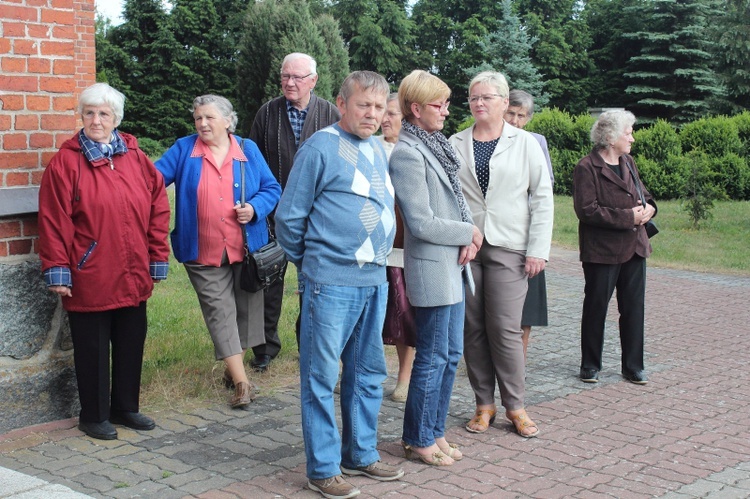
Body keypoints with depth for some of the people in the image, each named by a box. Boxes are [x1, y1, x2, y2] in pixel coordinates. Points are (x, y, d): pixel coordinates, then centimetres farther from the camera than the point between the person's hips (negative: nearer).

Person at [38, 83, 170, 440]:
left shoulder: (135, 158, 6)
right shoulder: (66, 162, -5)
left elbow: (158, 210, 6)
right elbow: (53, 222, -8)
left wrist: (157, 259, 3)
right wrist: (57, 271, -12)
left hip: (132, 277, 4)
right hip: (89, 278, -4)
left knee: (131, 345, 13)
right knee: (93, 349, 7)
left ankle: (125, 407, 30)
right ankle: (93, 416, 21)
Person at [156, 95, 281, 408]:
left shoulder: (248, 150, 6)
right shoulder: (183, 150, 3)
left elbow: (272, 189, 6)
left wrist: (254, 208, -12)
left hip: (246, 250, 2)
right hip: (203, 253, -1)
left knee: (245, 309, 9)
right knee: (220, 312, -4)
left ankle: (232, 367, 29)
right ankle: (241, 382, -3)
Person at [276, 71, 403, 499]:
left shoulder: (379, 151, 13)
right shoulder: (321, 148, -9)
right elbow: (289, 216, -6)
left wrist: (379, 259, 17)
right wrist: (308, 262, 4)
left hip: (375, 280, 8)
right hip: (331, 282, -7)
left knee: (368, 373, 15)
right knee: (322, 376, 1)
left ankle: (362, 454, 29)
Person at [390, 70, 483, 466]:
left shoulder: (438, 145, 11)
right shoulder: (407, 154, -16)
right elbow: (422, 223, -19)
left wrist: (469, 238, -4)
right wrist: (469, 234, -9)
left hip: (453, 267, 9)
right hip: (431, 268, -9)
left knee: (451, 355, 15)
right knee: (433, 358, 1)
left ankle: (434, 432, 27)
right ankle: (418, 440, 16)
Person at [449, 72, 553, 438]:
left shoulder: (525, 144, 5)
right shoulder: (455, 144, 8)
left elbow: (543, 198, 3)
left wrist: (538, 250, -3)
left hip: (508, 249, -2)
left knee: (505, 329, -5)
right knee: (473, 329, 5)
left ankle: (515, 406, 9)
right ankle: (484, 404, 17)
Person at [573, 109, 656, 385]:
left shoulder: (628, 163, 13)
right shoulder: (587, 168, -11)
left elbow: (642, 192, 24)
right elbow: (587, 210, -18)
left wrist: (648, 206, 0)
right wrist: (628, 217, -19)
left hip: (634, 248, 7)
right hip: (602, 250, -7)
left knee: (634, 307, 8)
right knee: (595, 308, 5)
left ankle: (633, 366, 19)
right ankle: (590, 365, 18)